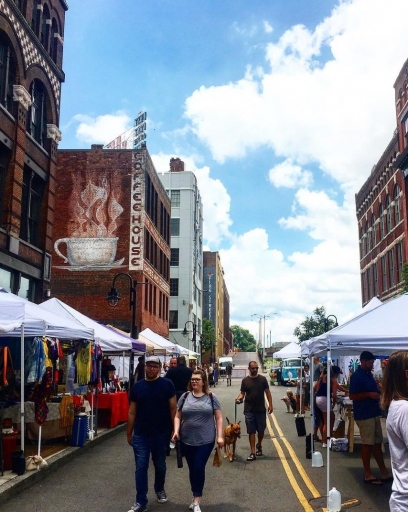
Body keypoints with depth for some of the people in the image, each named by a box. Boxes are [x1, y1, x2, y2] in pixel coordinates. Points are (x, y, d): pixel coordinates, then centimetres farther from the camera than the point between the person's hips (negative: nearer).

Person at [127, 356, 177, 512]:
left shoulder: (167, 384, -6)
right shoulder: (137, 386, 1)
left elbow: (173, 408, -3)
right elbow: (132, 412, 6)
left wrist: (174, 429, -5)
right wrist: (129, 433, 7)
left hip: (161, 434, -1)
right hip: (140, 435, 1)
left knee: (160, 465, 16)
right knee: (141, 467, 3)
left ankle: (160, 489, 41)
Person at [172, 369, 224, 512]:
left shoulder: (211, 398, -1)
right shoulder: (185, 397, 3)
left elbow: (219, 418, 2)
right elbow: (178, 417, 8)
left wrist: (220, 436, -5)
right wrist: (176, 431, -7)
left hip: (205, 441, -2)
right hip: (187, 441, 2)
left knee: (199, 468, -5)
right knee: (192, 469, 12)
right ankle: (197, 497, 28)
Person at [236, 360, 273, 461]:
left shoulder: (262, 379, 1)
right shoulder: (245, 380, 1)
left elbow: (267, 392, 3)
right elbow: (242, 393, 3)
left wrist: (270, 405, -2)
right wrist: (239, 398, -19)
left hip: (261, 410, 1)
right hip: (249, 410, 0)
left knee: (261, 430, 11)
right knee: (251, 431, 2)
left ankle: (259, 445, 39)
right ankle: (253, 453, 6)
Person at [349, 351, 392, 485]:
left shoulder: (369, 374, 12)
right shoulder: (356, 376, -14)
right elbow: (352, 395, -17)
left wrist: (378, 392, 4)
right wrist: (369, 394, -22)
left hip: (374, 413, 8)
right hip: (364, 415, -8)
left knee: (377, 443, 15)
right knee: (367, 444, 0)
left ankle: (384, 472, 24)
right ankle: (368, 474, 10)